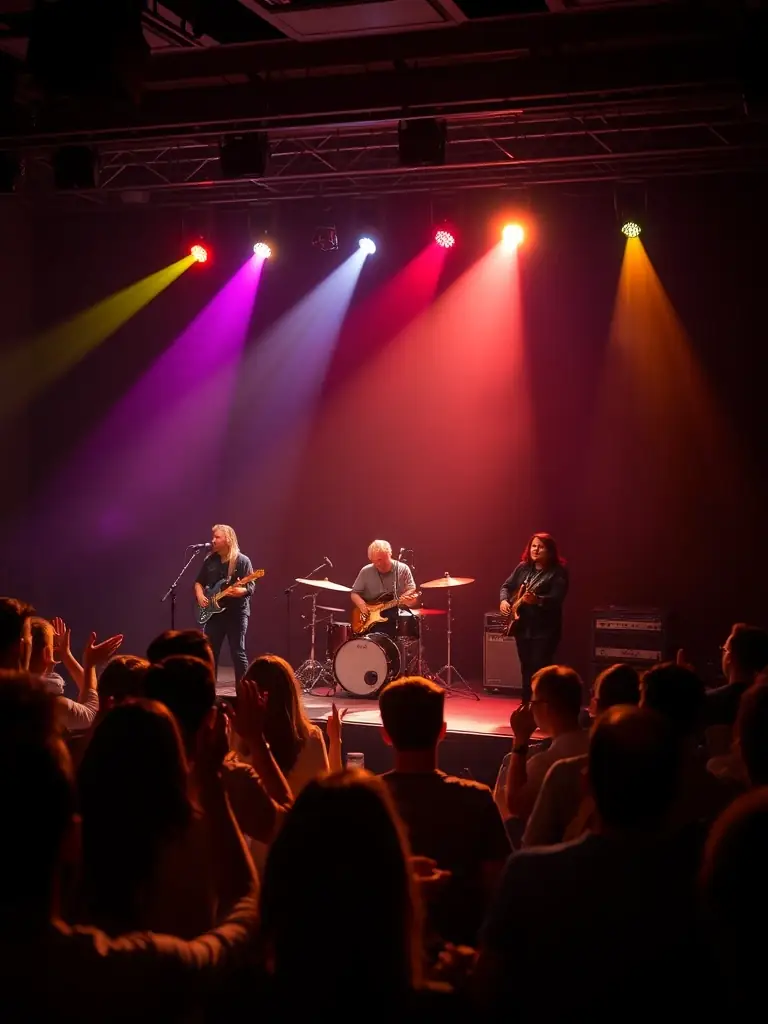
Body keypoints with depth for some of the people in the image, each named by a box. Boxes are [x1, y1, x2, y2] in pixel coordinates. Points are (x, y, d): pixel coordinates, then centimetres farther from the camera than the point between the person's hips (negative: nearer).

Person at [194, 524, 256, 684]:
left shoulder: (242, 561, -7)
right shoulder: (210, 560, 9)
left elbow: (251, 587, -11)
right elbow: (199, 582, 18)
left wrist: (240, 591, -32)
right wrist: (200, 596, -1)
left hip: (236, 613, -5)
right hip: (214, 612, 5)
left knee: (238, 653, -4)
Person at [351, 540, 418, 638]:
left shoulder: (403, 569, 1)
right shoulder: (366, 572, 3)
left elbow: (412, 591, 0)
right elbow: (354, 594, 10)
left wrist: (409, 600, -24)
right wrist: (362, 605, -11)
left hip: (398, 617, 1)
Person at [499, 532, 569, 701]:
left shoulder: (558, 572, -10)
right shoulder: (523, 567, 9)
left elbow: (556, 598, -21)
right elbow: (507, 586, 15)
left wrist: (537, 600, -39)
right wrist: (504, 600, -5)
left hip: (545, 628, -6)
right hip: (522, 625, 6)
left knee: (540, 669, -10)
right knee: (526, 667, 14)